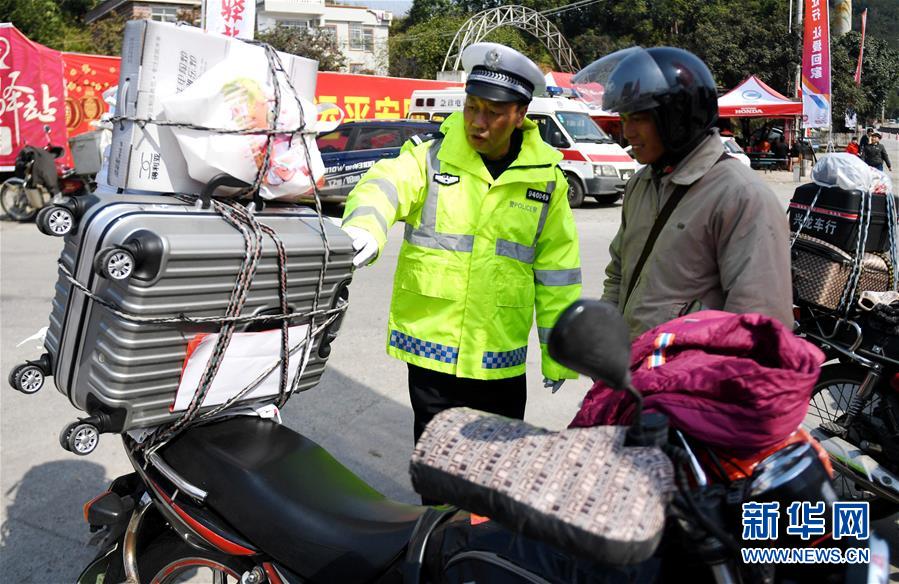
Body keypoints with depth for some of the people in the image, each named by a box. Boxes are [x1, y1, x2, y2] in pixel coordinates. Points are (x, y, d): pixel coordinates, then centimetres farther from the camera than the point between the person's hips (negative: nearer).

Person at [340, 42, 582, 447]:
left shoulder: (546, 180, 2)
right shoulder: (429, 158, -4)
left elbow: (556, 271, 7)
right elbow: (383, 187, -23)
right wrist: (364, 229, -47)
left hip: (501, 358, 2)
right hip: (431, 344, -1)